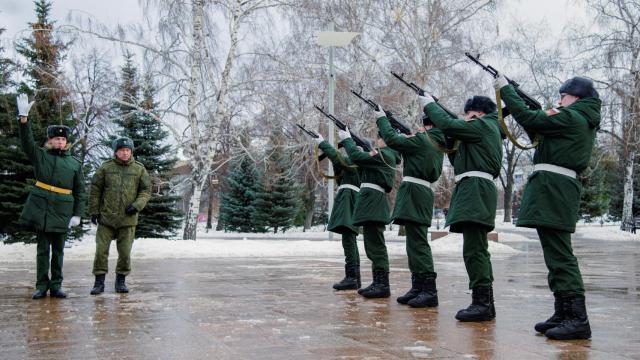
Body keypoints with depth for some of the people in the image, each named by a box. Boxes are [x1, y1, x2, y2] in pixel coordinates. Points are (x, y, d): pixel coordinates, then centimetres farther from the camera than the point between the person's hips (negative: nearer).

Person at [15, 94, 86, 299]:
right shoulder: (40, 156, 7)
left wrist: (78, 214, -1)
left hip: (63, 213, 1)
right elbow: (26, 141, -9)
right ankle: (41, 286, 11)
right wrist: (23, 117, -23)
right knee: (42, 250, 4)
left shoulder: (75, 164, 8)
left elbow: (80, 191, 7)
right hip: (40, 210, -1)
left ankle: (56, 286, 14)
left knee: (58, 251, 7)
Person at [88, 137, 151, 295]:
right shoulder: (105, 167, 2)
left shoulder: (139, 169, 4)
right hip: (106, 217, 0)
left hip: (128, 218, 0)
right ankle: (99, 282, 10)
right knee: (101, 250, 0)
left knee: (125, 252, 6)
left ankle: (121, 281, 21)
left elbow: (146, 190, 6)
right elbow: (95, 189, 5)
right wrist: (94, 211, 2)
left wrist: (137, 205, -10)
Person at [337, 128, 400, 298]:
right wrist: (349, 140, 18)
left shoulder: (384, 155, -10)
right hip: (372, 201, 11)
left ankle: (383, 285, -8)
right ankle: (379, 282, 19)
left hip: (373, 199, -11)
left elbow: (357, 157, -14)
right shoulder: (387, 156, 21)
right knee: (373, 244, 13)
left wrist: (346, 139, 0)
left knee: (375, 244, -10)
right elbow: (364, 158, 23)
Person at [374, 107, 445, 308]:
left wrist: (381, 118, 6)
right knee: (415, 241, 12)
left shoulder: (423, 139, -8)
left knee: (418, 242, -11)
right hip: (424, 192, 10)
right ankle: (418, 288, 17)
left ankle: (429, 291, -13)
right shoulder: (438, 145, 18)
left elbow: (392, 140, -7)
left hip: (414, 191, -10)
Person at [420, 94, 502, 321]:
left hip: (475, 189, -11)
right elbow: (459, 160, 24)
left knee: (473, 249, -13)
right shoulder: (489, 129, 26)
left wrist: (429, 105, 1)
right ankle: (485, 303, 16)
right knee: (477, 249, 11)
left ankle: (482, 303, -14)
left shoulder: (482, 125, -3)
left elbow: (448, 125, -13)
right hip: (475, 192, 11)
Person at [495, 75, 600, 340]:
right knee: (557, 254, 12)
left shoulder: (571, 118, -8)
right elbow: (539, 125, 25)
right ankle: (563, 314, 16)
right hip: (559, 187, 10)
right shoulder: (584, 122, 21)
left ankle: (578, 320, -13)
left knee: (559, 254, -12)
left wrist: (505, 88, 1)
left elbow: (527, 118, -10)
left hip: (553, 186, -10)